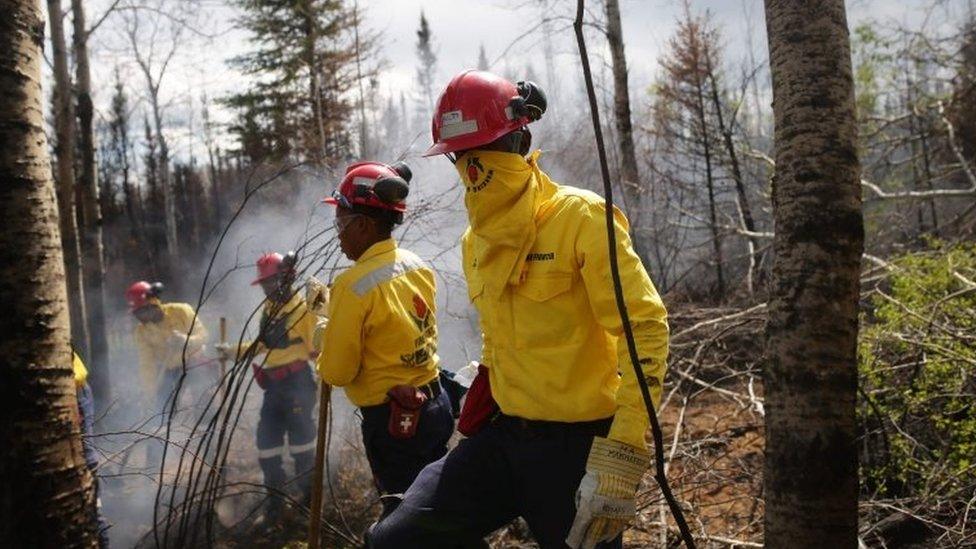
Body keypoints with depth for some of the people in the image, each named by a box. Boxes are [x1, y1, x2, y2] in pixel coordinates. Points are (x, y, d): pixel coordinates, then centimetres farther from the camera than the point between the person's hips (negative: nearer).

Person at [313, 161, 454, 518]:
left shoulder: (353, 285, -21)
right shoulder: (419, 267, 1)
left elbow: (337, 372, -16)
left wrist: (325, 357, 6)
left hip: (392, 421, -7)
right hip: (436, 404, 7)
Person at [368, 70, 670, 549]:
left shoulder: (580, 216, -13)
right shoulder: (474, 240, 9)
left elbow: (644, 327, -18)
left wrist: (619, 456, -24)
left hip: (577, 443, -6)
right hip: (502, 437, 6)